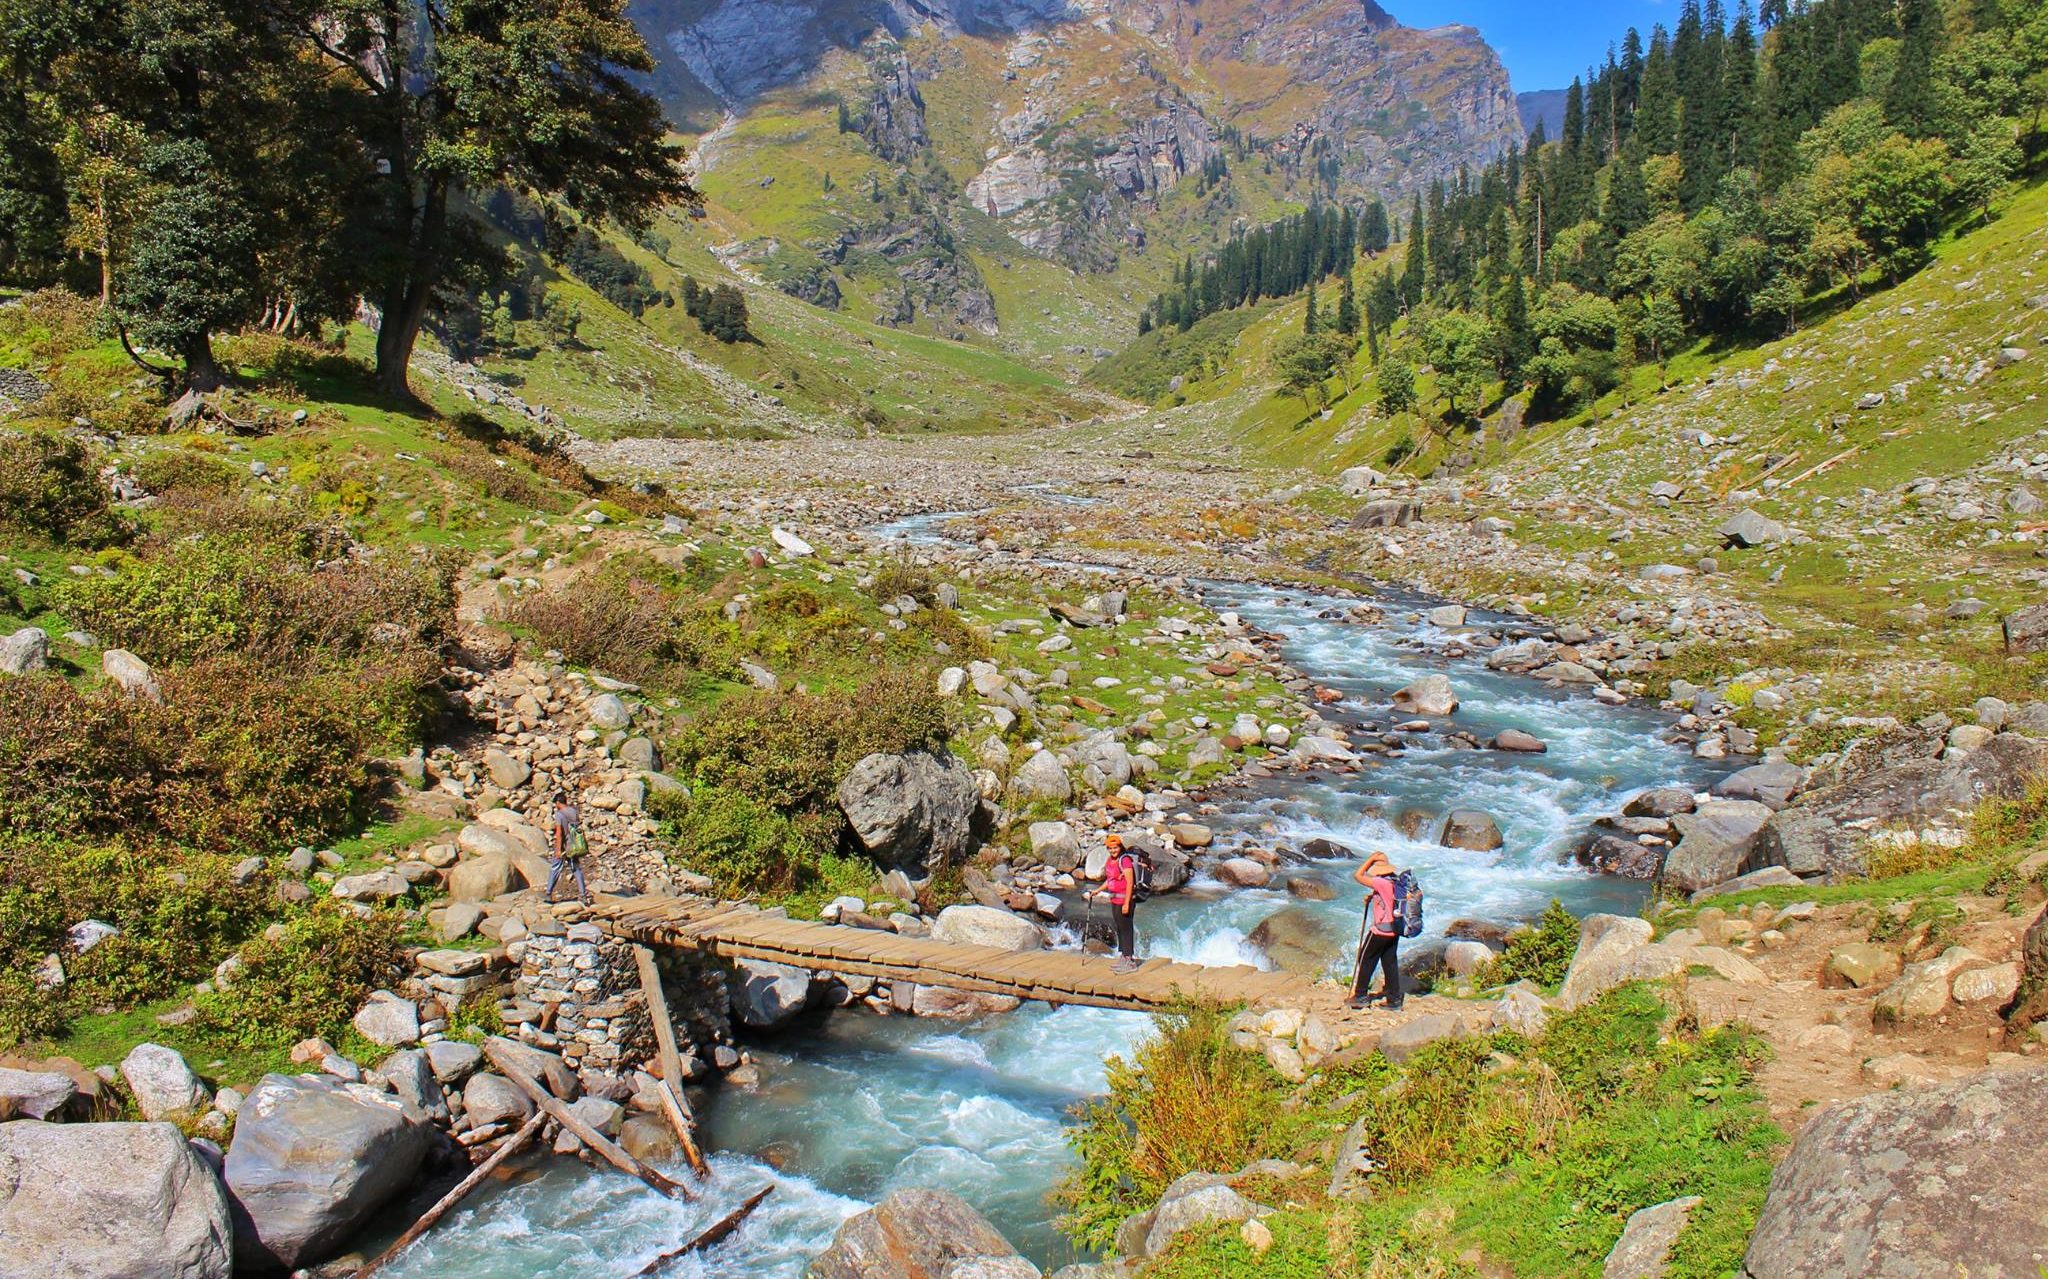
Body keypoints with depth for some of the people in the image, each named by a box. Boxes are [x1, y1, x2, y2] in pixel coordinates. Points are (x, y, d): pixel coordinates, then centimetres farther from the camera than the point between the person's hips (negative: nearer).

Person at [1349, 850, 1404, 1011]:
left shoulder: (1381, 882, -22)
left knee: (1366, 961, 7)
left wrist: (1371, 859, -13)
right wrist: (1373, 899, 8)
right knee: (1390, 963, 12)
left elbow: (1358, 876, -18)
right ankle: (1394, 1000, 14)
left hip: (1380, 930, -7)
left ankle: (1359, 996, 14)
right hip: (1395, 930, 7)